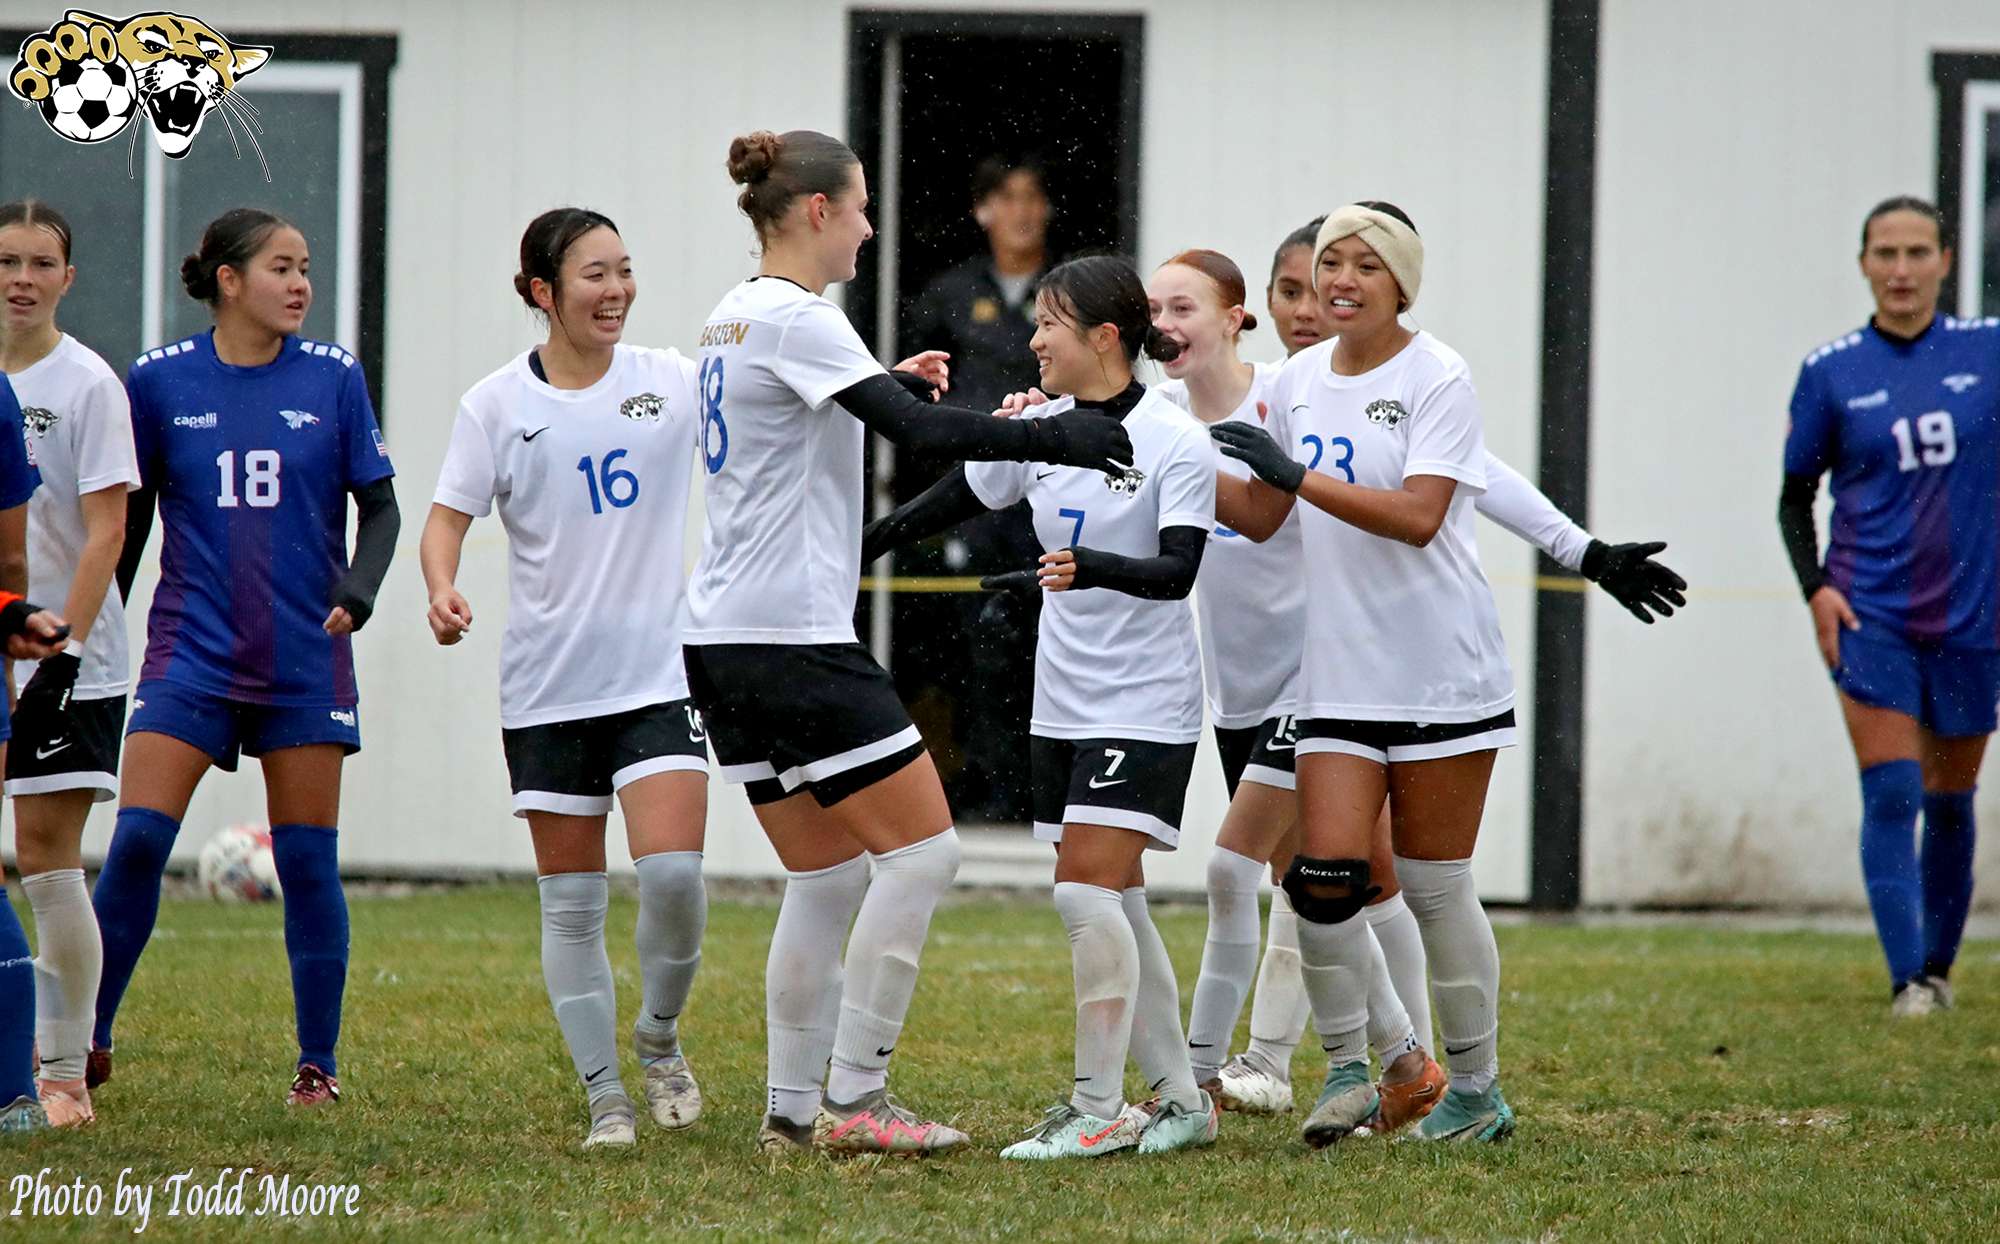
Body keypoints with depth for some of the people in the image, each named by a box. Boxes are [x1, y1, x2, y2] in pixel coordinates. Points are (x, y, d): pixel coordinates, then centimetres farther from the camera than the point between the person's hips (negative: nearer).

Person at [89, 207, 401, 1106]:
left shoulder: (332, 377, 0)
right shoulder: (160, 380, 0)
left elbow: (379, 505, 4)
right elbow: (127, 518, 9)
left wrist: (356, 591, -13)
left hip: (306, 656, 0)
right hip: (192, 650, 0)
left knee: (308, 860, 2)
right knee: (137, 840, -10)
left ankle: (318, 1065, 12)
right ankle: (88, 1041, 2)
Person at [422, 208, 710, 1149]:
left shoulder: (671, 380, 3)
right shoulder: (498, 404, 0)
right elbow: (448, 514, -2)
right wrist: (441, 589, -22)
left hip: (658, 673, 0)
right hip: (545, 685, 0)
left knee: (674, 871, -15)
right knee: (570, 902, 2)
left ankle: (659, 1038, 11)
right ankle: (604, 1096, 12)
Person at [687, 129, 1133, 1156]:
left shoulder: (735, 320, 15)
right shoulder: (796, 319, -14)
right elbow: (918, 431, -21)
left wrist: (889, 386, 14)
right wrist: (1060, 436, -18)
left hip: (726, 642, 10)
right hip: (793, 639, -10)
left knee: (826, 876, 13)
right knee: (921, 850, -6)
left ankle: (793, 1111, 10)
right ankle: (853, 1102, -6)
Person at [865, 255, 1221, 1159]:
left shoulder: (1176, 443, -13)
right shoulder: (1041, 427, 5)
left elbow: (1177, 571, -22)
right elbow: (953, 500, 19)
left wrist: (1090, 567, -39)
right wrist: (856, 550, 21)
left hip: (1143, 703, -7)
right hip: (1063, 702, 7)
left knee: (1089, 889, -15)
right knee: (1110, 906, 7)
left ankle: (1097, 1107, -8)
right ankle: (1180, 1099, 16)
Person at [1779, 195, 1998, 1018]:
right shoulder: (1831, 372, -1)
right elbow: (1796, 496, 7)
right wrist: (1815, 587, -6)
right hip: (1871, 612, -1)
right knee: (1890, 794, -12)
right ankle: (1907, 981, -14)